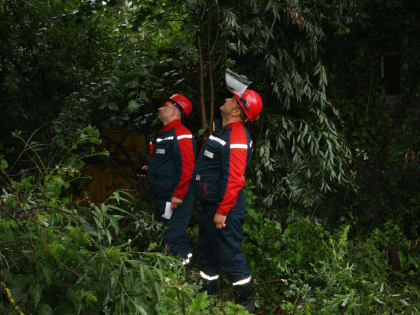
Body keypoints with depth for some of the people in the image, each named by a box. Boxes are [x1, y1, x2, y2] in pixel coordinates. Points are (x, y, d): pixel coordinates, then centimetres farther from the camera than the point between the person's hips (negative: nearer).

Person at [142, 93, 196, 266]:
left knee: (173, 238, -8)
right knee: (170, 232, 18)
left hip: (176, 199, -10)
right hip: (162, 197, 10)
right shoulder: (163, 133, 17)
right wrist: (151, 168, 12)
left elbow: (187, 166, -23)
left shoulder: (181, 134, -16)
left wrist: (178, 195, -24)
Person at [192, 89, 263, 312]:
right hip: (209, 203, 11)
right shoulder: (224, 131, 12)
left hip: (224, 205, -11)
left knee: (228, 253, -2)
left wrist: (222, 211, -25)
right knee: (206, 250, 20)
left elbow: (233, 179, -27)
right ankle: (207, 292, 35)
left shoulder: (237, 139, -22)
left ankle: (246, 300, 12)